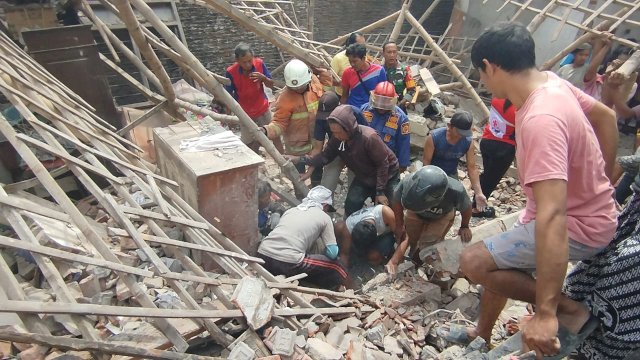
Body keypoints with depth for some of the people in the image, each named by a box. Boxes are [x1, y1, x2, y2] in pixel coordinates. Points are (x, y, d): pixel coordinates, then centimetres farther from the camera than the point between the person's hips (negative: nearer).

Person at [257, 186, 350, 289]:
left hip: (263, 255, 5)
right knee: (333, 265, 14)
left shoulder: (291, 210, 22)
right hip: (287, 263, -5)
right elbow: (332, 253, 5)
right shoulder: (324, 217, 10)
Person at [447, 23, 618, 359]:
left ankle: (572, 311, 0)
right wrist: (600, 176, 15)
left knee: (475, 261, -16)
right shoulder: (552, 81, -7)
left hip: (578, 225, -9)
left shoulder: (540, 119, -36)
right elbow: (605, 116, 11)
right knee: (499, 263, 19)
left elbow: (551, 216, -43)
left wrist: (545, 313, -42)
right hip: (584, 205, 9)